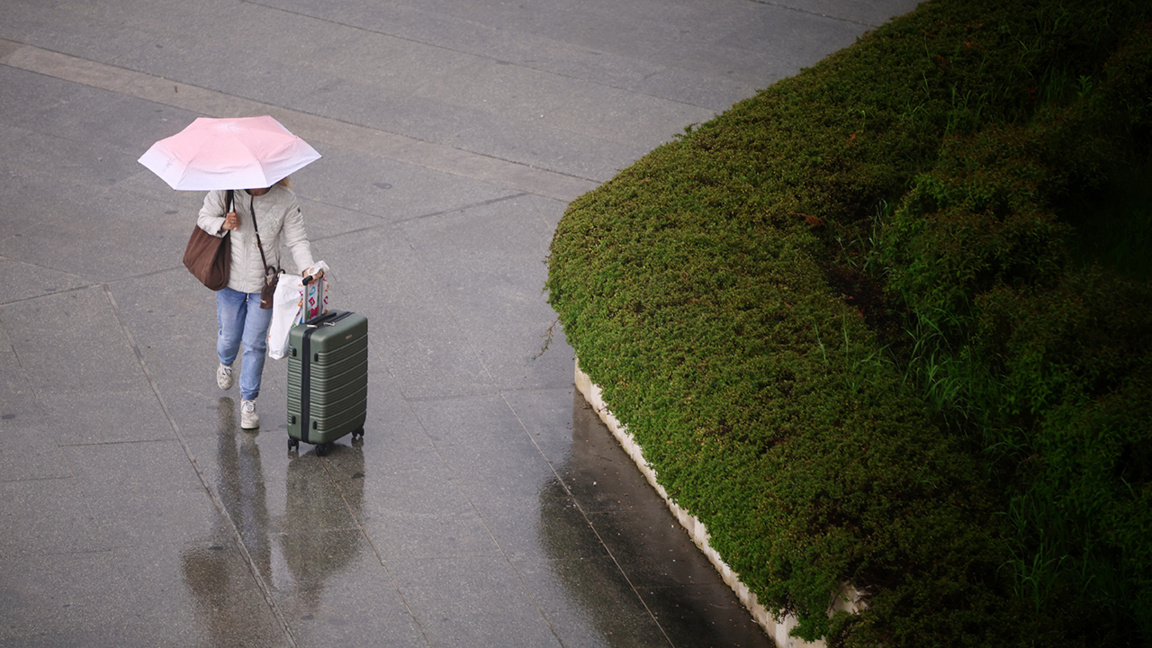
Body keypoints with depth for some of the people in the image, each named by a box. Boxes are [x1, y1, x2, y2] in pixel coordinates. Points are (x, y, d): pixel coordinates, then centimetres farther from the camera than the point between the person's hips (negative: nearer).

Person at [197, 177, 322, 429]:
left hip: (264, 284, -1)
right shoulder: (226, 191, -15)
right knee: (229, 335, 17)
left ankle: (248, 401, 20)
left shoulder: (285, 200, -15)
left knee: (254, 344, 3)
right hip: (230, 279, 1)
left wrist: (308, 268, -27)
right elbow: (204, 217, -1)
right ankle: (225, 363, 55)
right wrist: (223, 224, -22)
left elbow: (297, 240, -10)